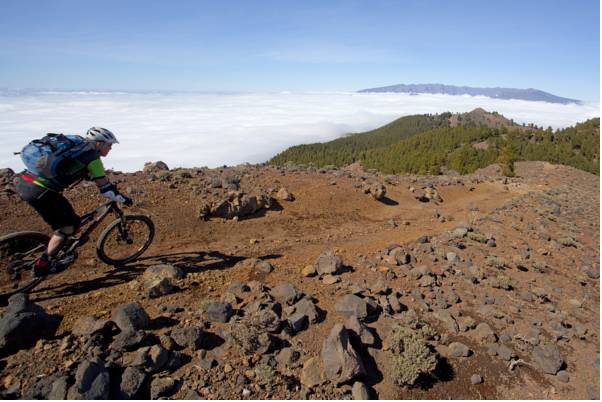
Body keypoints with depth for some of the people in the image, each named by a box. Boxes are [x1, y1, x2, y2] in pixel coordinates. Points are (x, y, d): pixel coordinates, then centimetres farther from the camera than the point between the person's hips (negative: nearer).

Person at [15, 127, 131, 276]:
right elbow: (105, 189, -6)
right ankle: (42, 265, 11)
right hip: (39, 191, -9)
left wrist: (112, 186, 41)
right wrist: (123, 199, 10)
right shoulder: (92, 157, -6)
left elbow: (87, 173, 37)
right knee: (70, 224, 5)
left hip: (23, 182, 9)